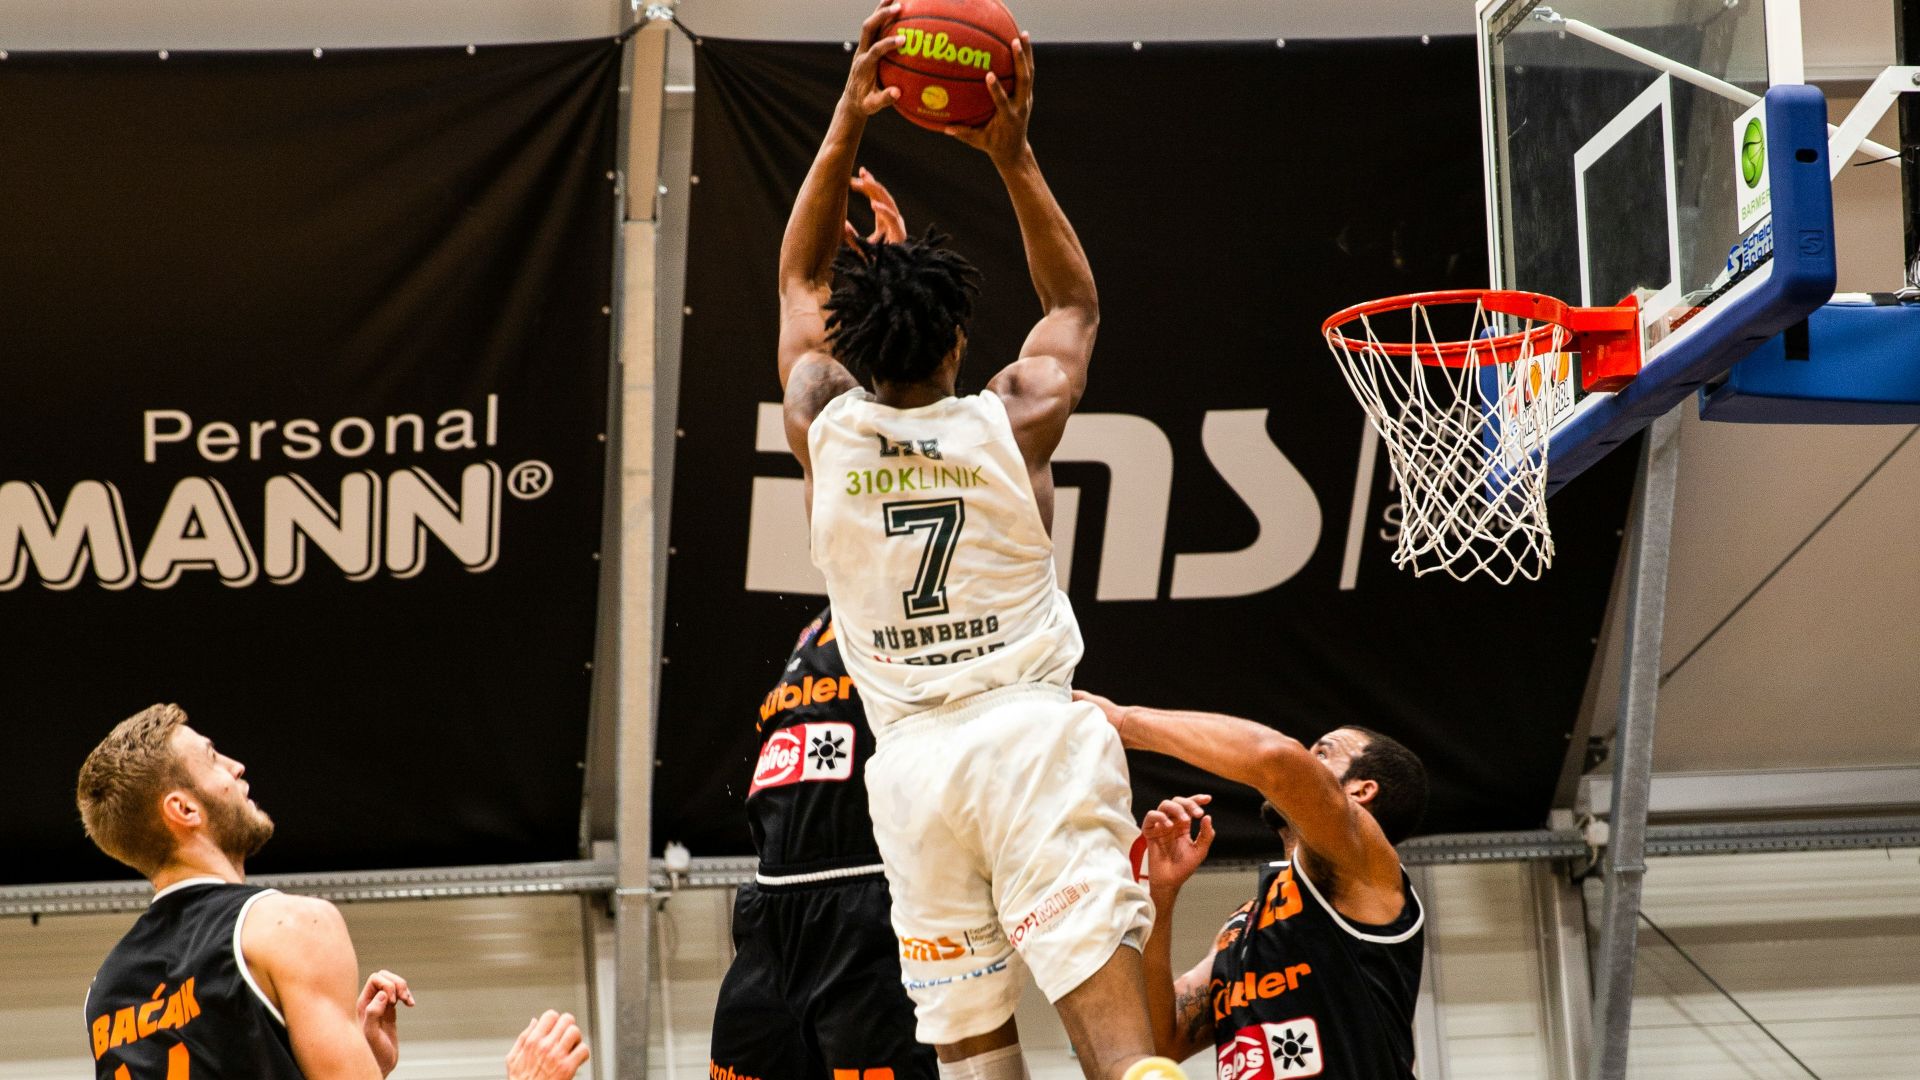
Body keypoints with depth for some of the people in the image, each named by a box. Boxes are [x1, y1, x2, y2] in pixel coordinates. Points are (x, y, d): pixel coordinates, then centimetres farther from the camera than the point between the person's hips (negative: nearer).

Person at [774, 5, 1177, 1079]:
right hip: (1034, 732, -2)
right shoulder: (1013, 422, 1)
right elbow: (1076, 302, 21)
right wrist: (1013, 154, 15)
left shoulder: (823, 429, 4)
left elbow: (802, 283, 22)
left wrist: (848, 126, 18)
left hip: (914, 758, 2)